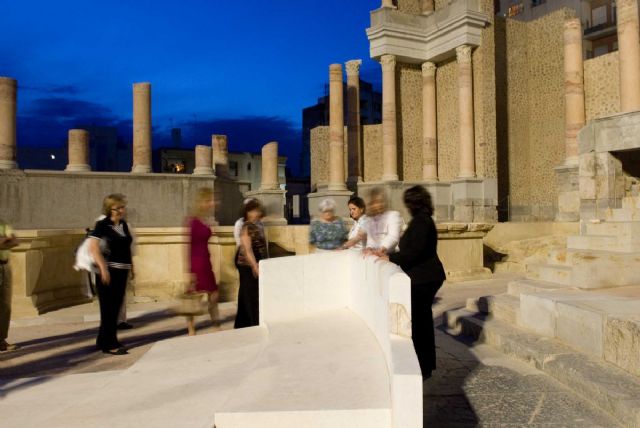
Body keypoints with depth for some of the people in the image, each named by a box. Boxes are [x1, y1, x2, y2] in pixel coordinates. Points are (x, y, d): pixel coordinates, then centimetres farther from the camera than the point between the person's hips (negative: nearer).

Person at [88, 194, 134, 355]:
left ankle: (103, 341, 26)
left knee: (116, 307, 12)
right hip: (108, 270, -7)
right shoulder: (102, 225, -10)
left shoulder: (124, 225, 10)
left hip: (122, 271, 7)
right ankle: (110, 344, 7)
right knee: (109, 307, -1)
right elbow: (93, 247, -18)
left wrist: (129, 268, 17)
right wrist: (103, 268, -24)